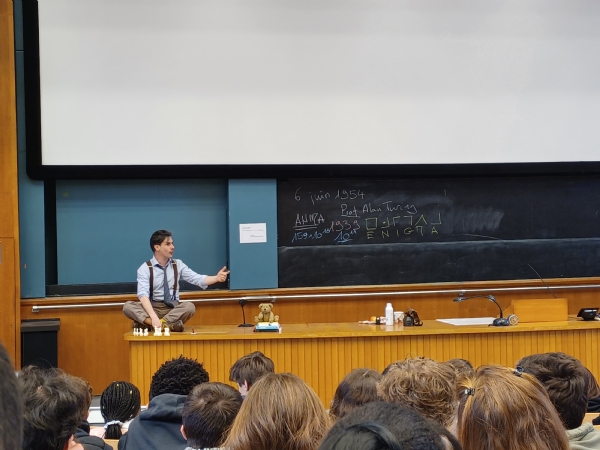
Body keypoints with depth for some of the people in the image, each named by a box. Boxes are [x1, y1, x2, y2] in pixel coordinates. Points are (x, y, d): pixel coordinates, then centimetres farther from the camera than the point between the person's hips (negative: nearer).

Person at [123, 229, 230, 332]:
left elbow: (198, 279, -3)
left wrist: (216, 278, -24)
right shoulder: (145, 269, -5)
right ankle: (168, 324, -44)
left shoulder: (178, 265, 7)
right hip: (152, 308, -2)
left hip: (173, 309, 2)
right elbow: (143, 294, -19)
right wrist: (153, 317, -36)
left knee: (189, 306, -30)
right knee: (128, 306, -30)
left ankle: (146, 322, -33)